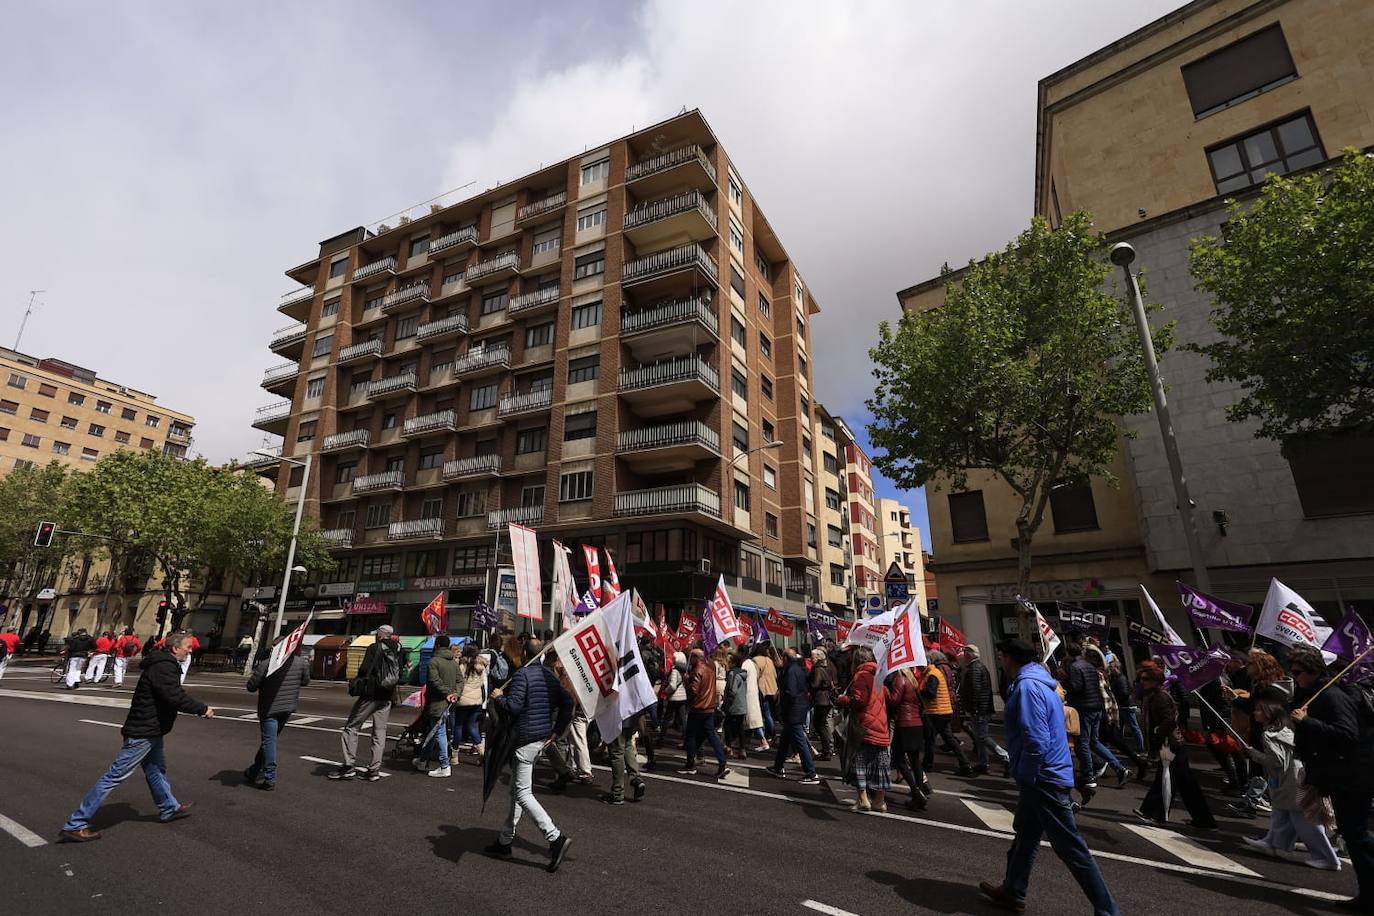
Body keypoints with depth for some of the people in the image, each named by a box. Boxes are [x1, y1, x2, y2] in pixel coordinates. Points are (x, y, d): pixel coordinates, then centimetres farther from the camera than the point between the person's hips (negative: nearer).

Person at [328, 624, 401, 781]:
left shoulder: (375, 648, -10)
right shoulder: (397, 651, 7)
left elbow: (364, 670, -15)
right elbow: (399, 675, 11)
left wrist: (355, 684, 1)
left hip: (370, 694, -6)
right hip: (386, 697, 6)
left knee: (351, 727, 8)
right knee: (380, 732, 9)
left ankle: (348, 766, 4)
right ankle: (375, 770, 11)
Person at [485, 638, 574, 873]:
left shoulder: (522, 674, -15)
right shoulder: (550, 674, 8)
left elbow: (513, 706, -22)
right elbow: (567, 702, 7)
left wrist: (499, 697, -4)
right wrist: (556, 730, 11)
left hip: (525, 739, -8)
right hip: (543, 737, 8)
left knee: (523, 793, -3)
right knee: (517, 790, 19)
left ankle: (555, 837, -11)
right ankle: (505, 841, 29)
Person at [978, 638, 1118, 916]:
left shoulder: (1028, 686, -22)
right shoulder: (1036, 681, 9)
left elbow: (1036, 741, -27)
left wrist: (1026, 777, -14)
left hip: (1044, 779, -11)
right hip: (1046, 776, 11)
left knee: (1070, 848, 1)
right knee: (1025, 835, 20)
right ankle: (1012, 892, 33)